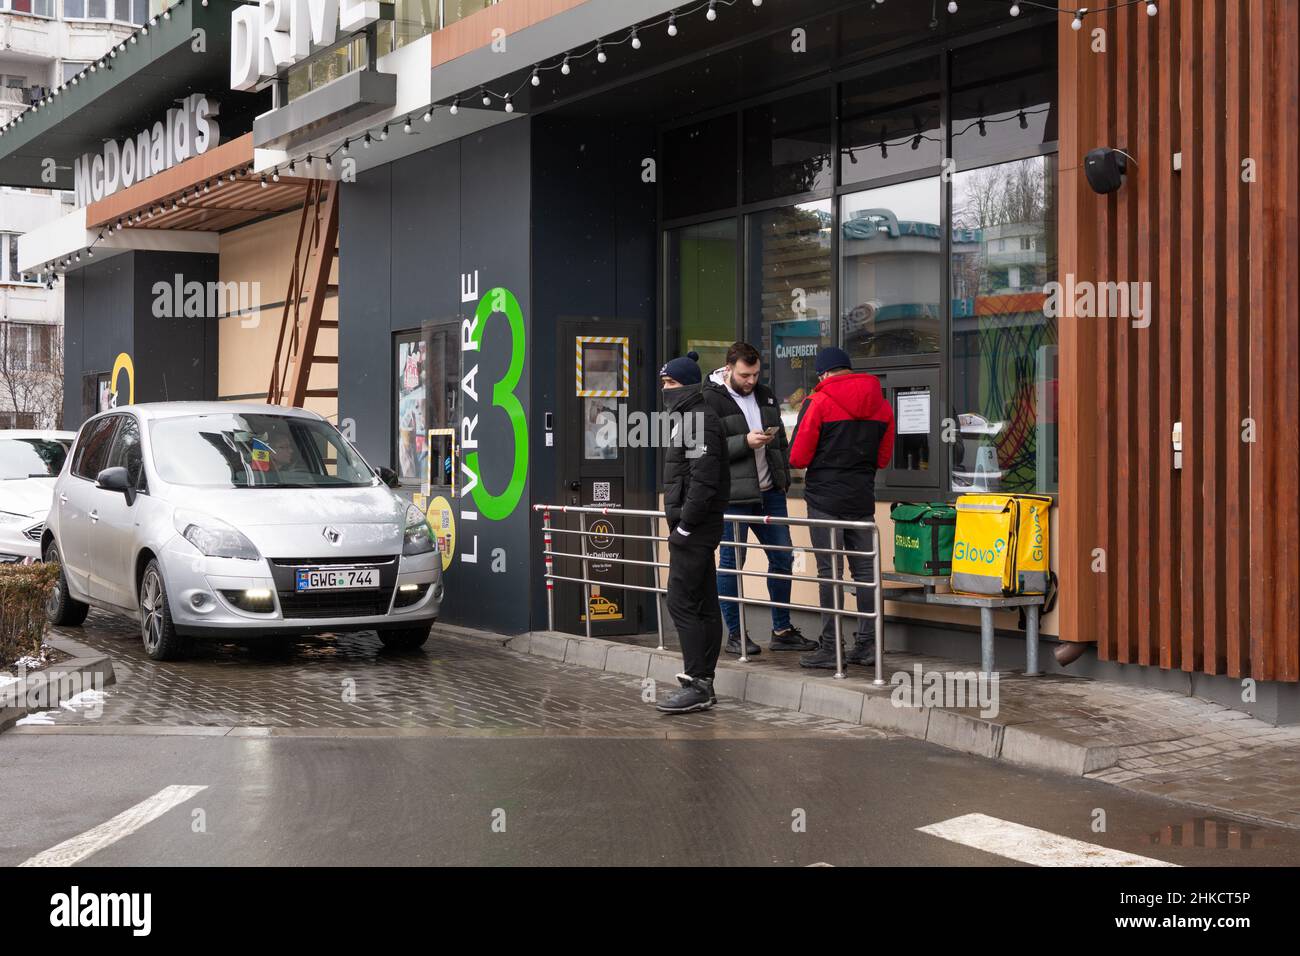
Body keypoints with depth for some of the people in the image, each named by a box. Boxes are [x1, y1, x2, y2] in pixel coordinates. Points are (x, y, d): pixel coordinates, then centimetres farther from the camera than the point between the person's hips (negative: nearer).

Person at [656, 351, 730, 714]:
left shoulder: (699, 420, -14)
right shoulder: (686, 418, 19)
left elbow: (704, 480, -22)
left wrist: (684, 526, -20)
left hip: (694, 530, -10)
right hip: (695, 530, 10)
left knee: (681, 603, -10)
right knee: (704, 605, 10)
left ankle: (697, 685, -8)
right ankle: (703, 684, 15)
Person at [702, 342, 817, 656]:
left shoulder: (765, 396, 13)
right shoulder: (710, 400, -8)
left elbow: (781, 440, 23)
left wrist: (783, 476, 15)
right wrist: (745, 442, -22)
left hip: (770, 492, 7)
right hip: (733, 496, -7)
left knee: (782, 557, 9)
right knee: (731, 561, 1)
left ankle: (782, 630, 20)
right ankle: (734, 635, 11)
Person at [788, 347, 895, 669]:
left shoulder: (818, 403, -9)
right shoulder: (881, 405, 8)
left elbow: (798, 458, -8)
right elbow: (883, 458, 16)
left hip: (825, 498, -5)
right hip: (862, 498, 5)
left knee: (829, 571, -2)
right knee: (864, 569, 9)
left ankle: (829, 647, 0)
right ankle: (867, 643, 11)